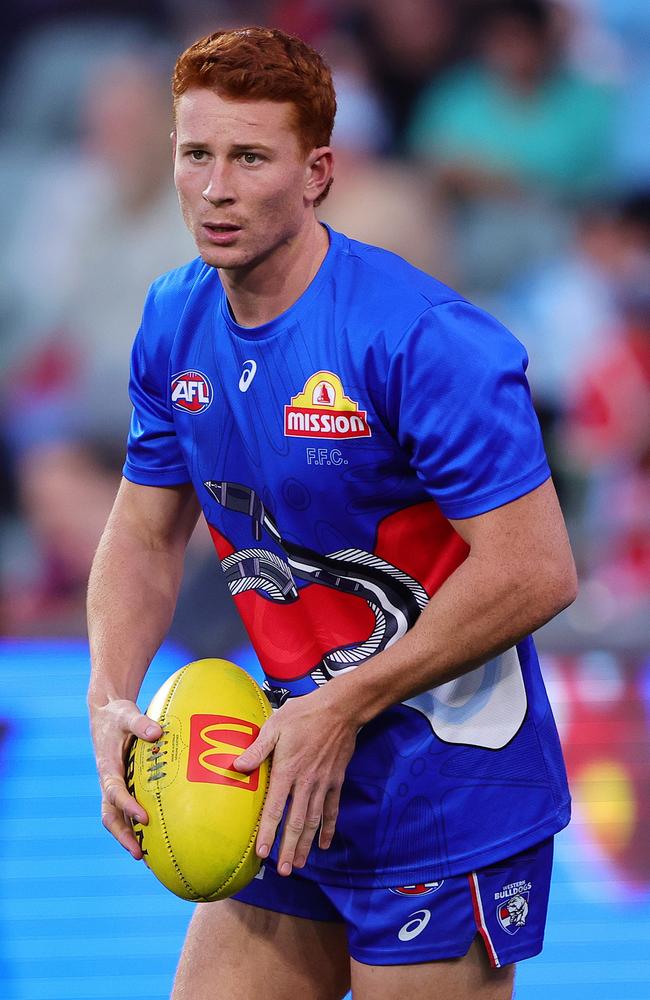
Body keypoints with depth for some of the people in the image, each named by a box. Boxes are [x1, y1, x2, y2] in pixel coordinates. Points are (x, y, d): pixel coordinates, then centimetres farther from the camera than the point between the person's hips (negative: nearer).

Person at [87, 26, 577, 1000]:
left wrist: (345, 709, -19)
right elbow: (146, 528, 14)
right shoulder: (174, 324, 3)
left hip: (448, 800, -7)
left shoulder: (422, 339, -21)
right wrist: (111, 701, -5)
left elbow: (536, 571, -22)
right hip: (293, 778, 7)